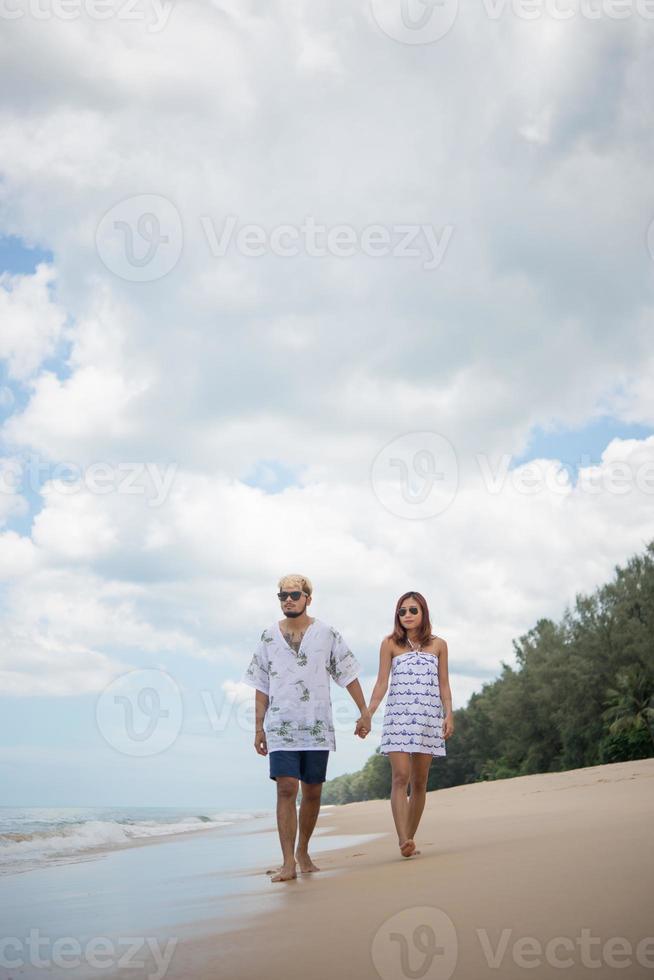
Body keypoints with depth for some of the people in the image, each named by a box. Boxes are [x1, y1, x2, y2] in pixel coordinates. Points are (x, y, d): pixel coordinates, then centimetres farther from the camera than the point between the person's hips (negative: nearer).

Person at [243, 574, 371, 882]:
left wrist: (364, 713, 1)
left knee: (312, 793, 6)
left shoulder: (327, 634, 4)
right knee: (286, 789, -12)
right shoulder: (269, 637, 7)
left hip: (318, 727, 0)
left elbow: (349, 675, 6)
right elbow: (262, 687, 10)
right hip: (280, 727, 0)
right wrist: (259, 727, 7)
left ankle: (303, 851, 26)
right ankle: (288, 863, -11)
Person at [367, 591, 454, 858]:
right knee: (400, 777, -14)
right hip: (398, 716, -2)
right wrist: (368, 713, -7)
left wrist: (448, 714, -1)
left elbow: (444, 684, 11)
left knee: (419, 782, 4)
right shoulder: (390, 644, 5)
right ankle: (403, 840, -21)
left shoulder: (438, 645, 10)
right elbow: (382, 682, 3)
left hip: (429, 718, 2)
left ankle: (409, 838, 12)